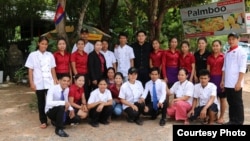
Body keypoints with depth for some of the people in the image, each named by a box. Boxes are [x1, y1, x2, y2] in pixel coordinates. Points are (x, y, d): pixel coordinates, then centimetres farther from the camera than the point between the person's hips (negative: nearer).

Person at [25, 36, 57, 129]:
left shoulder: (50, 55, 7)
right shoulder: (33, 55, 1)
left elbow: (52, 69, 9)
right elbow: (30, 70, 0)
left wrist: (55, 81, 6)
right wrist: (31, 83, -5)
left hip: (49, 83, 1)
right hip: (39, 83, -1)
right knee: (41, 102, 7)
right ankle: (43, 121, 17)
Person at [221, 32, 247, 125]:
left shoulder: (241, 52, -6)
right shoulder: (227, 53, 14)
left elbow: (242, 69, -12)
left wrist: (239, 82, -17)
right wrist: (223, 81, 10)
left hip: (236, 83, -6)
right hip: (227, 83, 6)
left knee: (237, 103, 2)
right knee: (230, 102, 12)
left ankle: (239, 122, 11)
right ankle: (232, 120, 22)